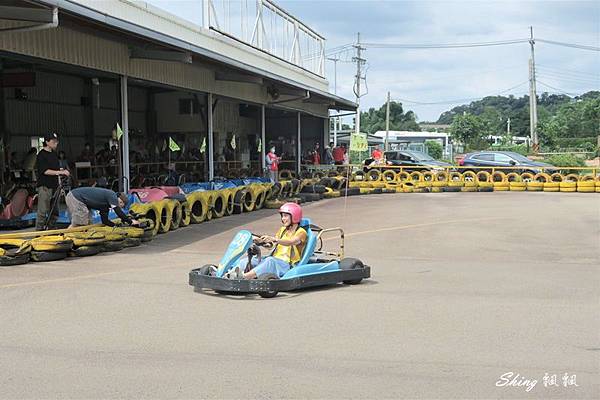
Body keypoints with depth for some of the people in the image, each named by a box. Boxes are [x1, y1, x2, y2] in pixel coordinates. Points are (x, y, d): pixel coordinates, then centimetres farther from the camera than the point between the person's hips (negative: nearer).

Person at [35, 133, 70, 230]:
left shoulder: (54, 154, 15)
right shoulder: (41, 155, -9)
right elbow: (45, 171, -17)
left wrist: (63, 171, 2)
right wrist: (60, 172, -20)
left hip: (54, 186, 8)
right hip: (44, 187, -8)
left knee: (55, 213, 11)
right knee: (42, 212, -8)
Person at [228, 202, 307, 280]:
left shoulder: (301, 232, -1)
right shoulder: (282, 230, 23)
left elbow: (291, 242, -22)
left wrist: (274, 239, -39)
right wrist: (260, 241, -6)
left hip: (287, 265, -7)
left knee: (270, 260, -39)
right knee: (247, 260, -15)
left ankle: (244, 276, -55)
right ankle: (230, 275, -41)